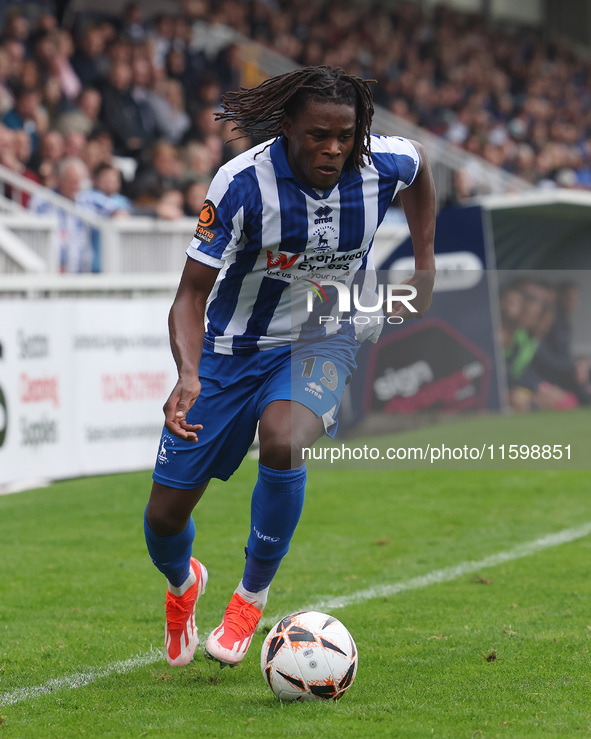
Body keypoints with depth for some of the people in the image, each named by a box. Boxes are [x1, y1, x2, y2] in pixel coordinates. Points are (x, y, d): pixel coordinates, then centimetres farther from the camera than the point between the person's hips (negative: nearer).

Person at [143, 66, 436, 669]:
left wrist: (425, 263, 9)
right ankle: (182, 583, 42)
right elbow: (192, 294, -21)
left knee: (282, 442, -35)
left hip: (321, 342, 0)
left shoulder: (381, 165, -16)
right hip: (233, 348, 0)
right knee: (165, 516, 2)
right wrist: (189, 374, -38)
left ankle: (252, 595, -11)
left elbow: (419, 162, 12)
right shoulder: (244, 182, -25)